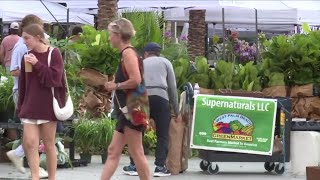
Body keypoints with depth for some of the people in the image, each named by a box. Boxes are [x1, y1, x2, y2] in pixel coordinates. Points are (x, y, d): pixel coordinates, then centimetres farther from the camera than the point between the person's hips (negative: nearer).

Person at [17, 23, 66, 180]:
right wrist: (20, 106, 10)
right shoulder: (28, 56, 7)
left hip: (48, 107, -4)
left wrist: (37, 64, -19)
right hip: (30, 107, 4)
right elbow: (22, 84, 11)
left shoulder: (54, 53, -7)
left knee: (49, 144, 5)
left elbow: (55, 78, -16)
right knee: (29, 142, -6)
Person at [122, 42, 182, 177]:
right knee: (163, 135, 5)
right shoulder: (165, 62, 20)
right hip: (160, 98, -2)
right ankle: (160, 167, -1)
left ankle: (133, 166, 13)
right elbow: (172, 87, 14)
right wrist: (177, 111, 17)